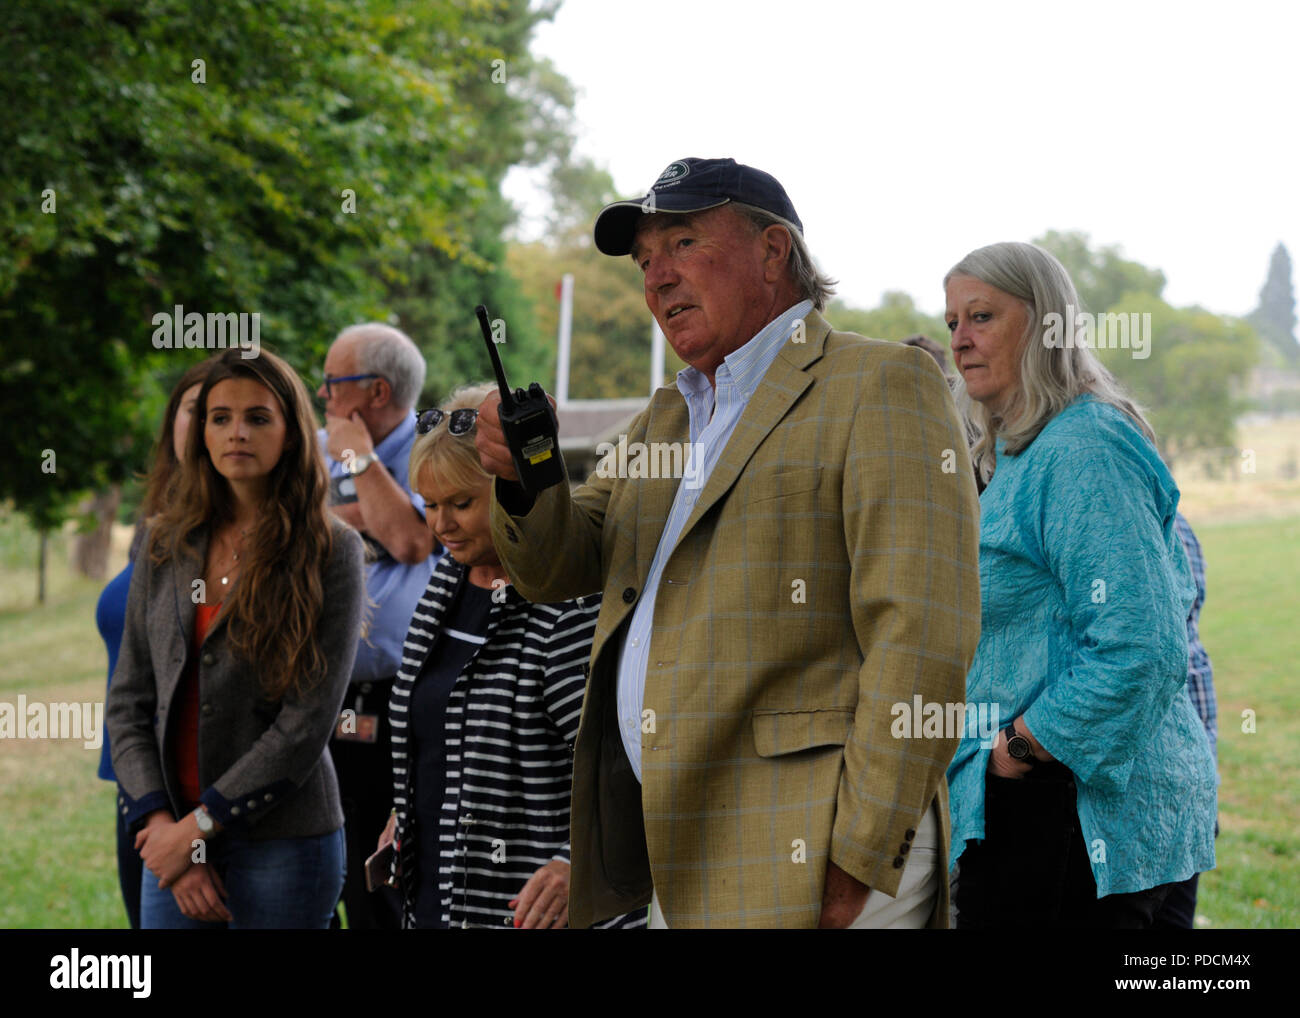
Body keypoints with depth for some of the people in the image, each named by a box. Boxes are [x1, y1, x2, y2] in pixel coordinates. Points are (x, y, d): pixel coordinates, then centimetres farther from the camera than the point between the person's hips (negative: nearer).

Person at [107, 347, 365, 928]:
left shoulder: (330, 552, -5)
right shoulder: (167, 547, 8)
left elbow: (308, 722, -11)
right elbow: (129, 702, 7)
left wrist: (199, 826, -12)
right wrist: (161, 824, -7)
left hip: (282, 842, -3)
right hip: (174, 837, 4)